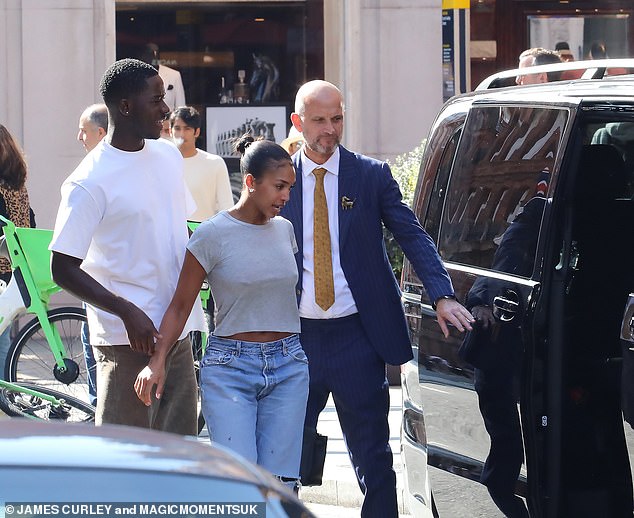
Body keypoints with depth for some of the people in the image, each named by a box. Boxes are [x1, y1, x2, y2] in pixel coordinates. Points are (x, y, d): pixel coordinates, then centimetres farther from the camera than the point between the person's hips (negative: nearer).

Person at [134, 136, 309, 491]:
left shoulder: (284, 229, 10)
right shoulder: (213, 235, -5)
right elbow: (180, 306, -4)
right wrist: (158, 360, -17)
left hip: (288, 366, 4)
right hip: (230, 366, -4)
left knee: (280, 485, -2)